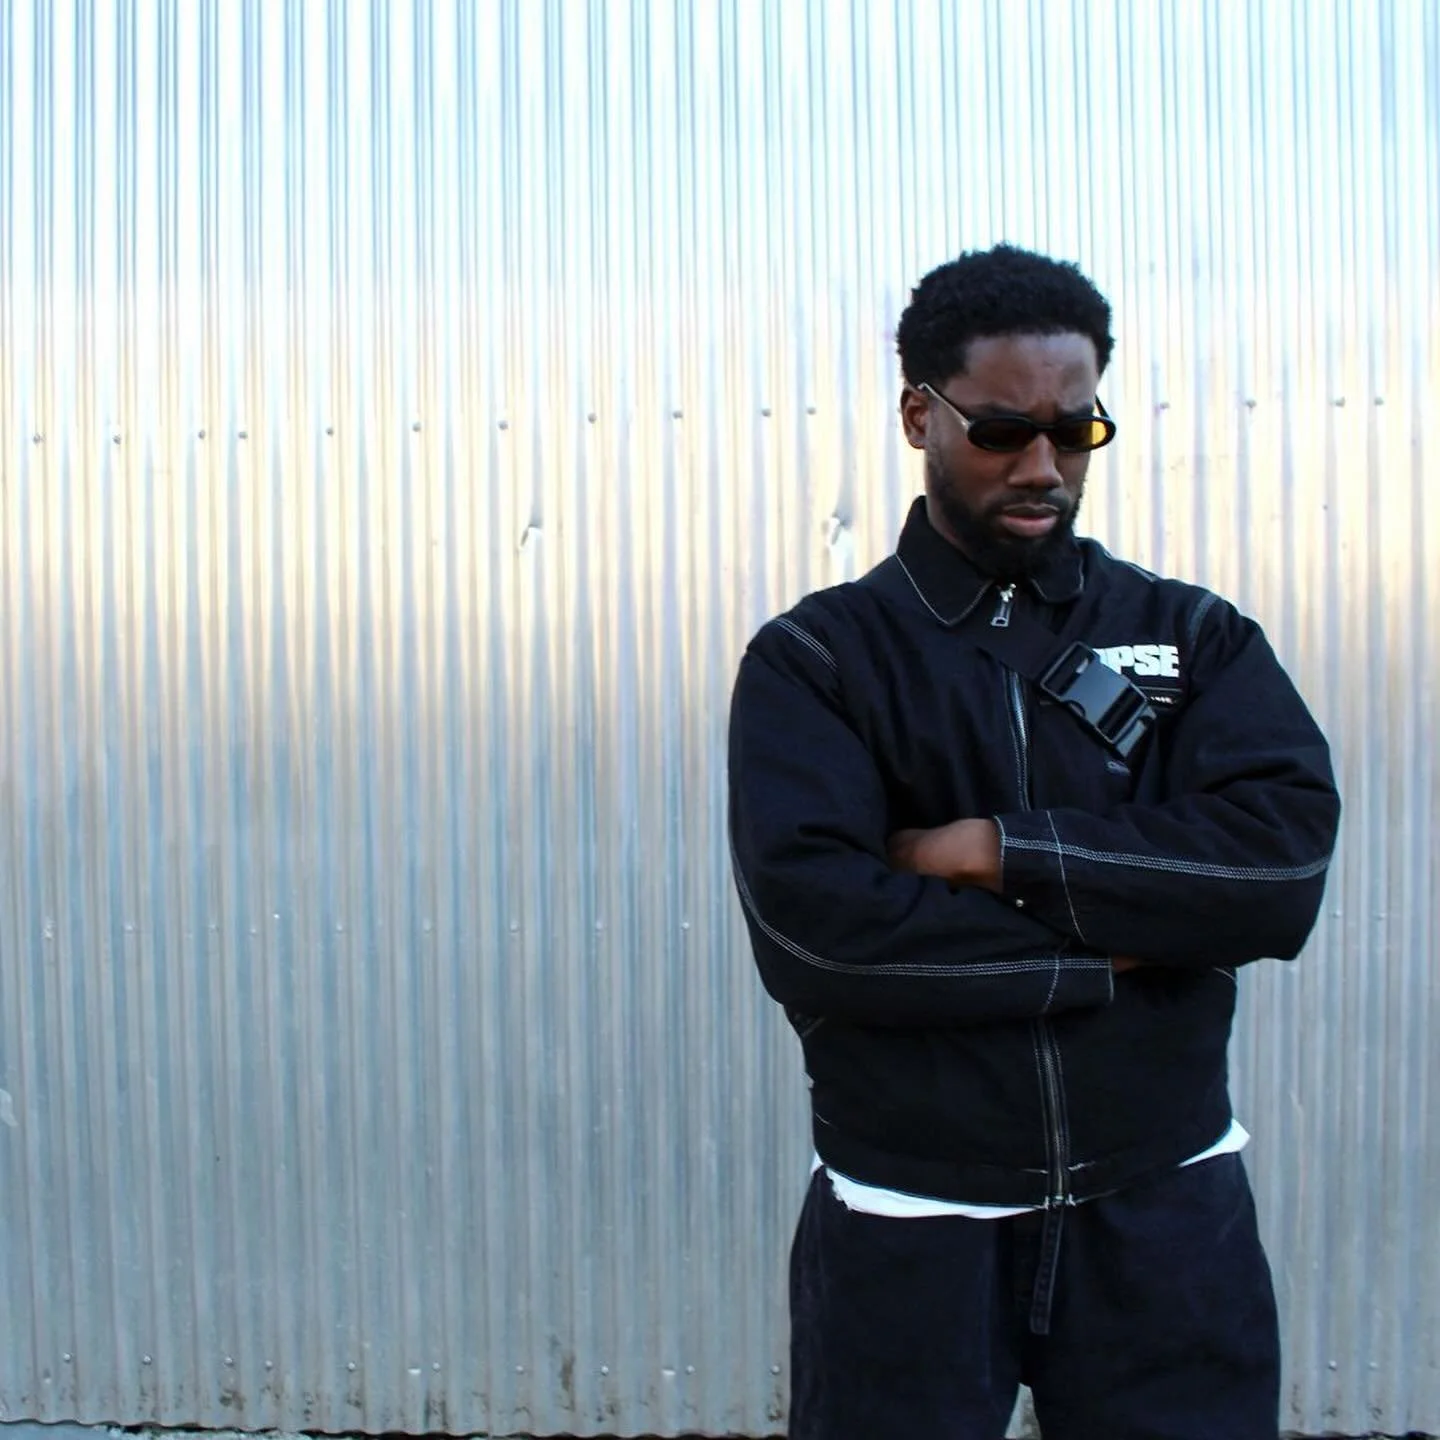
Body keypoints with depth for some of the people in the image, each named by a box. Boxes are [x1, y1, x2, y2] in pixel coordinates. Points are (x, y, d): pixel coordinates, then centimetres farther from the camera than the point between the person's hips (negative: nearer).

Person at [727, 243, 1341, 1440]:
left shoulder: (1195, 638, 2)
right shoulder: (814, 661, -4)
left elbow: (1286, 862, -14)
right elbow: (809, 928, -18)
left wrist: (995, 852, -17)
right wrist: (1111, 949, -13)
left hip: (1165, 1215, 2)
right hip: (909, 1229, -1)